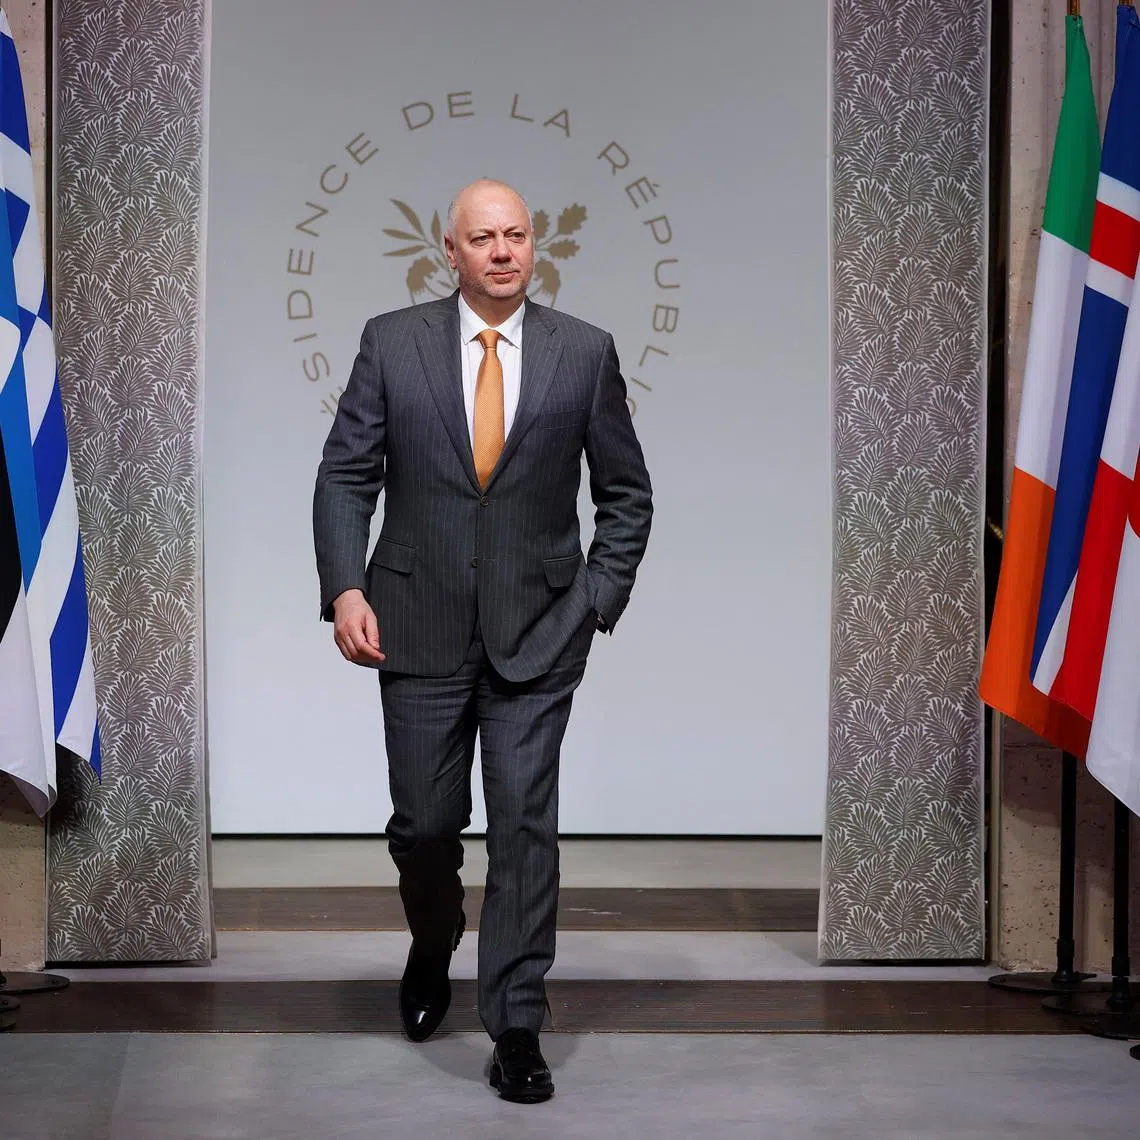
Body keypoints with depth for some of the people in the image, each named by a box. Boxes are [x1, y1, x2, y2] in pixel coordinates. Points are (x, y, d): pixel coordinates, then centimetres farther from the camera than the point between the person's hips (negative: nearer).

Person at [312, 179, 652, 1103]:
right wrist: (345, 588, -9)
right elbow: (346, 474, 2)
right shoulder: (392, 342, 1)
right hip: (420, 628, 1)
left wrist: (600, 601, 0)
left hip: (537, 634, 0)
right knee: (424, 821, 8)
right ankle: (433, 947, 40)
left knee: (525, 824, -3)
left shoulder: (585, 352, 1)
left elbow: (626, 493, 8)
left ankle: (516, 1026, 6)